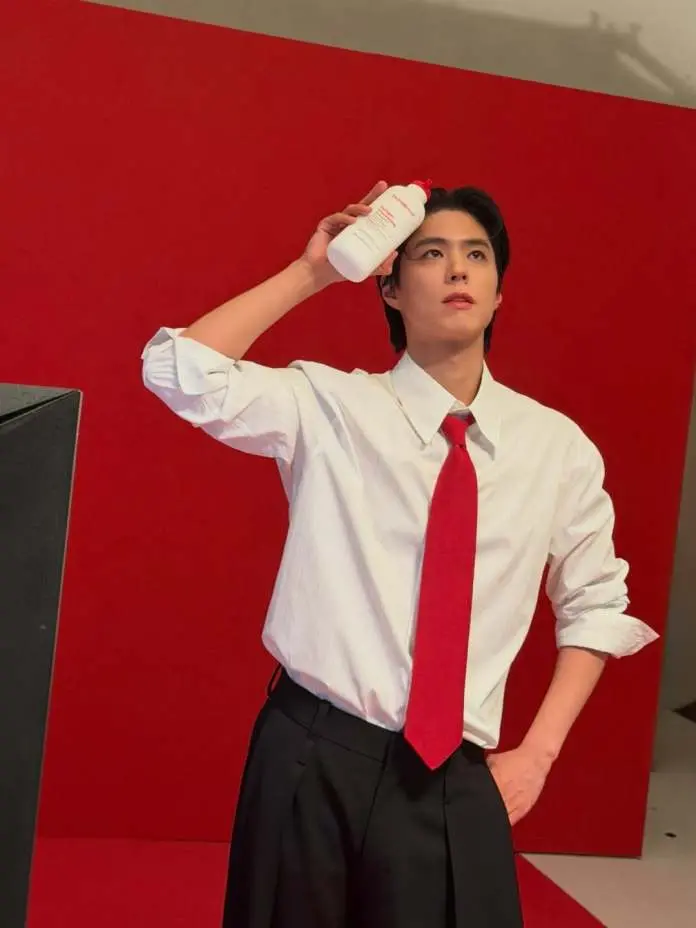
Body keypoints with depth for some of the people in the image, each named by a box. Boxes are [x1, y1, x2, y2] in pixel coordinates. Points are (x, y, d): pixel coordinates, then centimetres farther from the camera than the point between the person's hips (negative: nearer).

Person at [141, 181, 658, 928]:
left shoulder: (557, 445, 1)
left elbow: (595, 605, 11)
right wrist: (311, 273, -14)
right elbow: (181, 373, -18)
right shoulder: (329, 405, -5)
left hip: (456, 777, 2)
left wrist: (537, 752, 2)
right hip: (315, 757, -1)